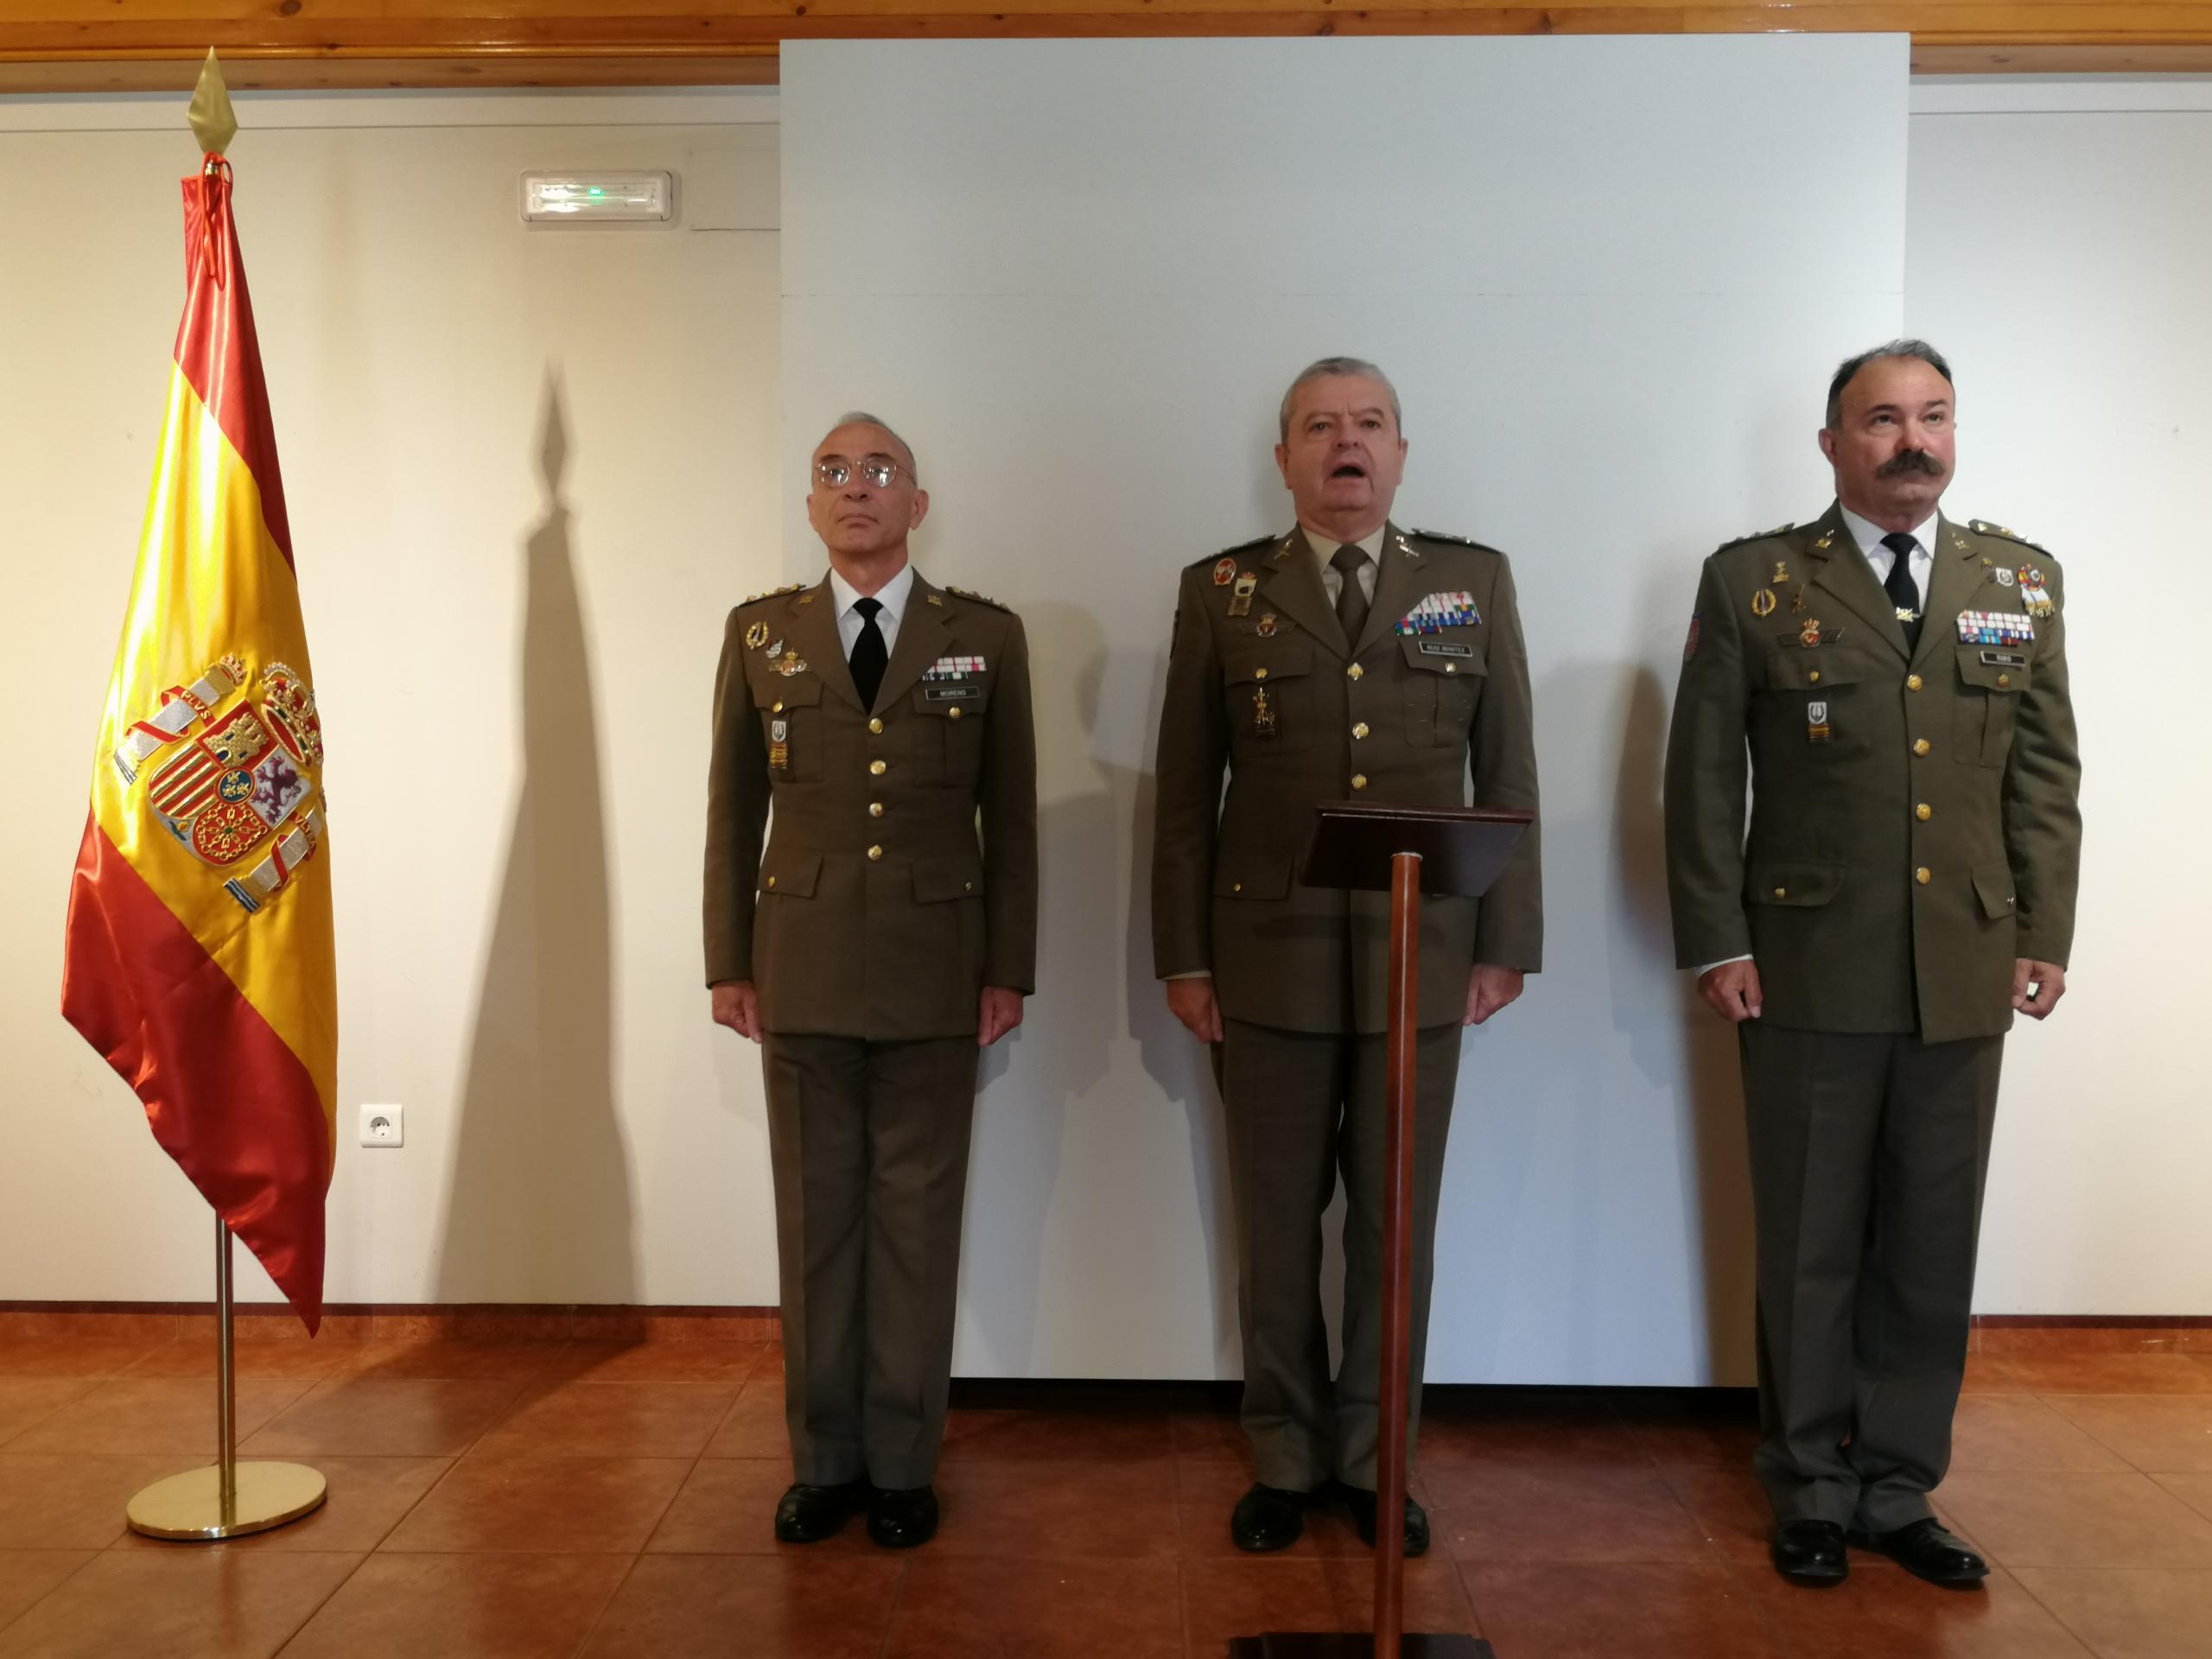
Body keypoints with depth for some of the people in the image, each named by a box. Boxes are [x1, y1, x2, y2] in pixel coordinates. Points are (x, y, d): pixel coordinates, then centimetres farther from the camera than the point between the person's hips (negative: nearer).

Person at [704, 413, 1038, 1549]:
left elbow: (1011, 815, 3)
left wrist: (1009, 968, 0)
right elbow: (732, 808, 7)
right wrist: (728, 963, 3)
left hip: (933, 973, -1)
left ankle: (901, 1464, 20)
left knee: (917, 1220, 6)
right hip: (802, 972, 1)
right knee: (814, 1218, 9)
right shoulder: (760, 633, 6)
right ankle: (824, 1459, 23)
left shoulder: (986, 636, 3)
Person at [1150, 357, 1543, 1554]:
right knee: (1276, 1225, 10)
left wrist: (1506, 943, 1)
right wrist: (1183, 956, -1)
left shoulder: (1474, 582, 5)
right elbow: (1185, 792, 2)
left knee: (1397, 1223, 10)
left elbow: (1508, 776, 5)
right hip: (1268, 959, 0)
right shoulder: (1220, 592, 3)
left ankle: (1375, 1460, 27)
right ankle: (1285, 1460, 26)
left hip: (1420, 959, 1)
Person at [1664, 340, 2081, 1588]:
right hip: (1810, 973, -3)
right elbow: (1704, 779, -2)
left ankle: (1898, 1490, 26)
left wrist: (2045, 935, 3)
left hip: (1965, 979, 3)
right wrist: (1717, 943, -6)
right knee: (1811, 1251, 8)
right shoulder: (1753, 583, 0)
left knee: (1932, 1253, 10)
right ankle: (1812, 1495, 23)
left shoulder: (2022, 580, 9)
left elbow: (2046, 773, 10)